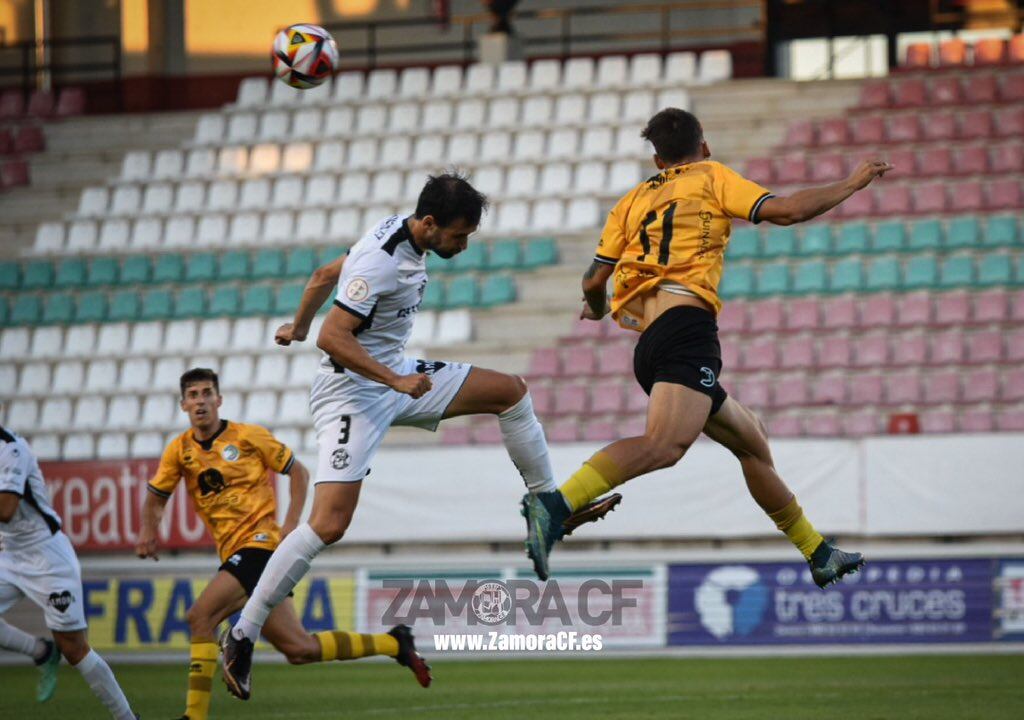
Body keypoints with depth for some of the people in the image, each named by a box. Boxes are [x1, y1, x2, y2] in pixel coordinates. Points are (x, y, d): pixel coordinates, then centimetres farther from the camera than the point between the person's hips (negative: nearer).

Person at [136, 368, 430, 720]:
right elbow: (156, 497, 19)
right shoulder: (180, 450, 10)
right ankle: (394, 643, 20)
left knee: (200, 616, -23)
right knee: (299, 649, 3)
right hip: (234, 554, 6)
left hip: (260, 542, -6)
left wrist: (291, 524, -8)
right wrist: (148, 530, -2)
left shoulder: (248, 437, -2)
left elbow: (298, 472, 4)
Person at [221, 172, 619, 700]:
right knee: (328, 525, -18)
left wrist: (299, 327, 34)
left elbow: (324, 275, 18)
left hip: (395, 377, 10)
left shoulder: (400, 233, 3)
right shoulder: (382, 261, -26)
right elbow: (333, 337, -28)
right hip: (352, 392, -10)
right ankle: (242, 637, -12)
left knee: (511, 391, 9)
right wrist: (396, 380, -31)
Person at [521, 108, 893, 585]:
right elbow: (787, 211, 0)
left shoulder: (634, 200, 24)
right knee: (666, 444, -29)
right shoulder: (710, 178, 12)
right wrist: (852, 184, 14)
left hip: (649, 345, 8)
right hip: (686, 324, -8)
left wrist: (598, 310, 40)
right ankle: (558, 504, -49)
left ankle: (818, 554, 28)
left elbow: (593, 282, 17)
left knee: (750, 440, 21)